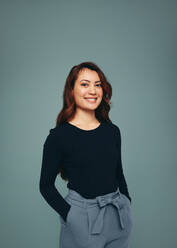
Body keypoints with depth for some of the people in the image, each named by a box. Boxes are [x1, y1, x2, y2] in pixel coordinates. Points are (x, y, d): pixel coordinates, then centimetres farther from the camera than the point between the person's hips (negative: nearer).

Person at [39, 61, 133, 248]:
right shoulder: (58, 136, -11)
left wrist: (127, 203, 7)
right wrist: (70, 215, -13)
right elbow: (46, 185, -6)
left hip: (119, 215, 5)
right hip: (82, 217, -4)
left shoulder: (113, 131, 2)